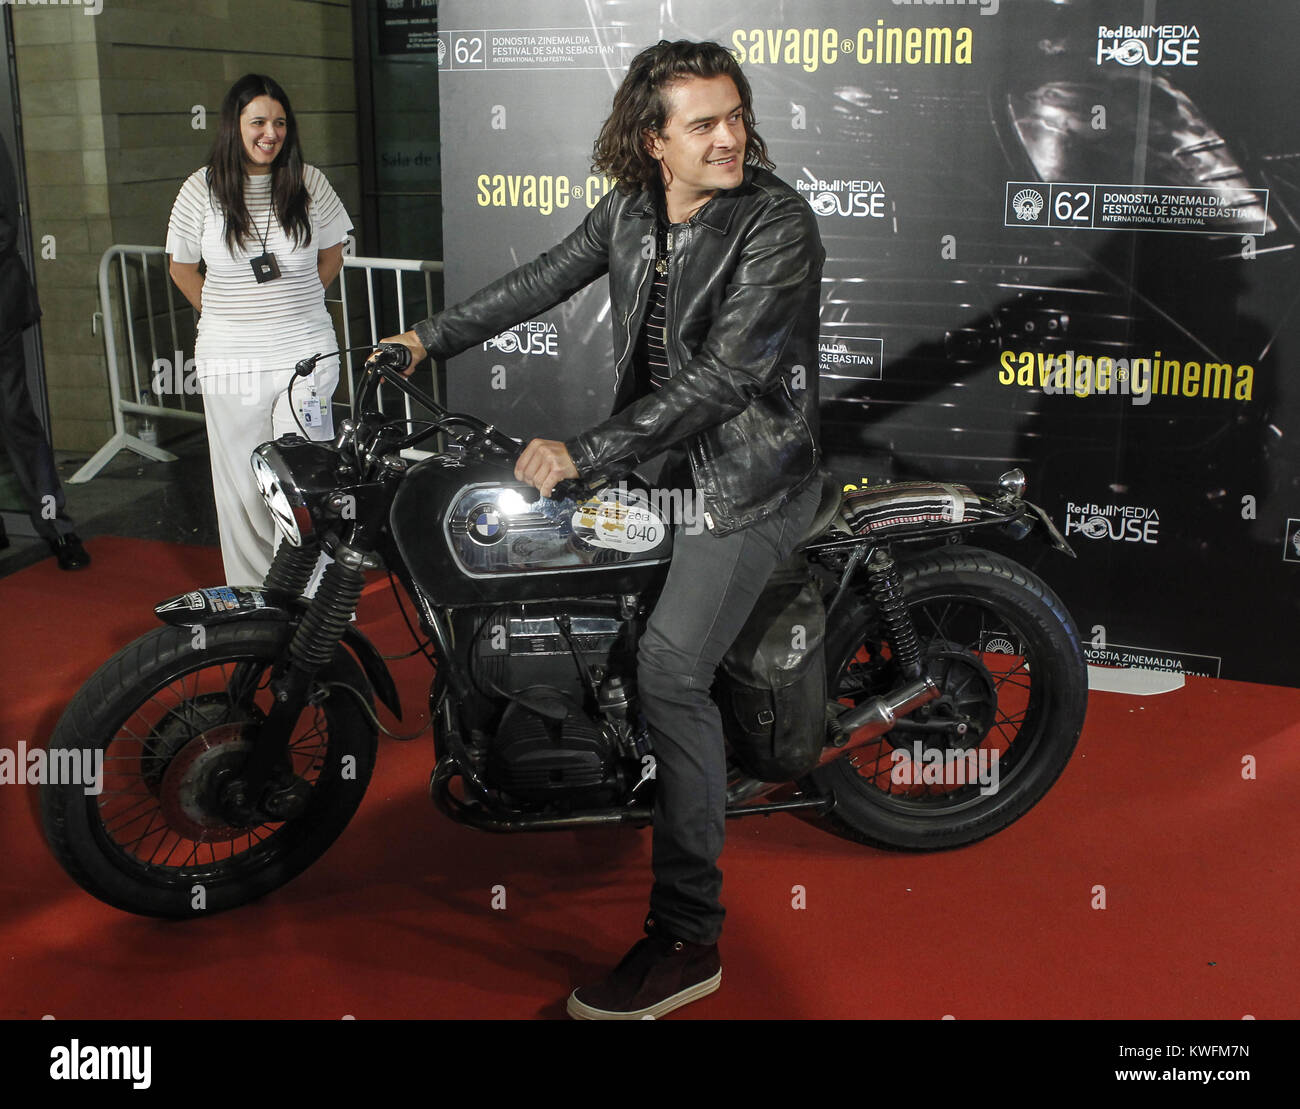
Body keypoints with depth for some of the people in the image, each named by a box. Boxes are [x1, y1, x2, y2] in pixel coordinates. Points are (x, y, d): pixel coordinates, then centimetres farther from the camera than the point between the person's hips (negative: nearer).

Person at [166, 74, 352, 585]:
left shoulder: (309, 183, 0)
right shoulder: (201, 189, -1)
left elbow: (332, 253, 15)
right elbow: (182, 268, 12)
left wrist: (294, 307, 10)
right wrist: (228, 314, 8)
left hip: (304, 355, 0)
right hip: (229, 361, 0)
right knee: (244, 490, 6)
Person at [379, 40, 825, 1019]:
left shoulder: (779, 224, -21)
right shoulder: (632, 207, 1)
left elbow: (723, 376, -28)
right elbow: (544, 279, 16)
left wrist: (583, 456, -31)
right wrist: (433, 340, 18)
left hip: (747, 471, -8)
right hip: (658, 449, 8)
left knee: (669, 668, -20)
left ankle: (689, 938, -13)